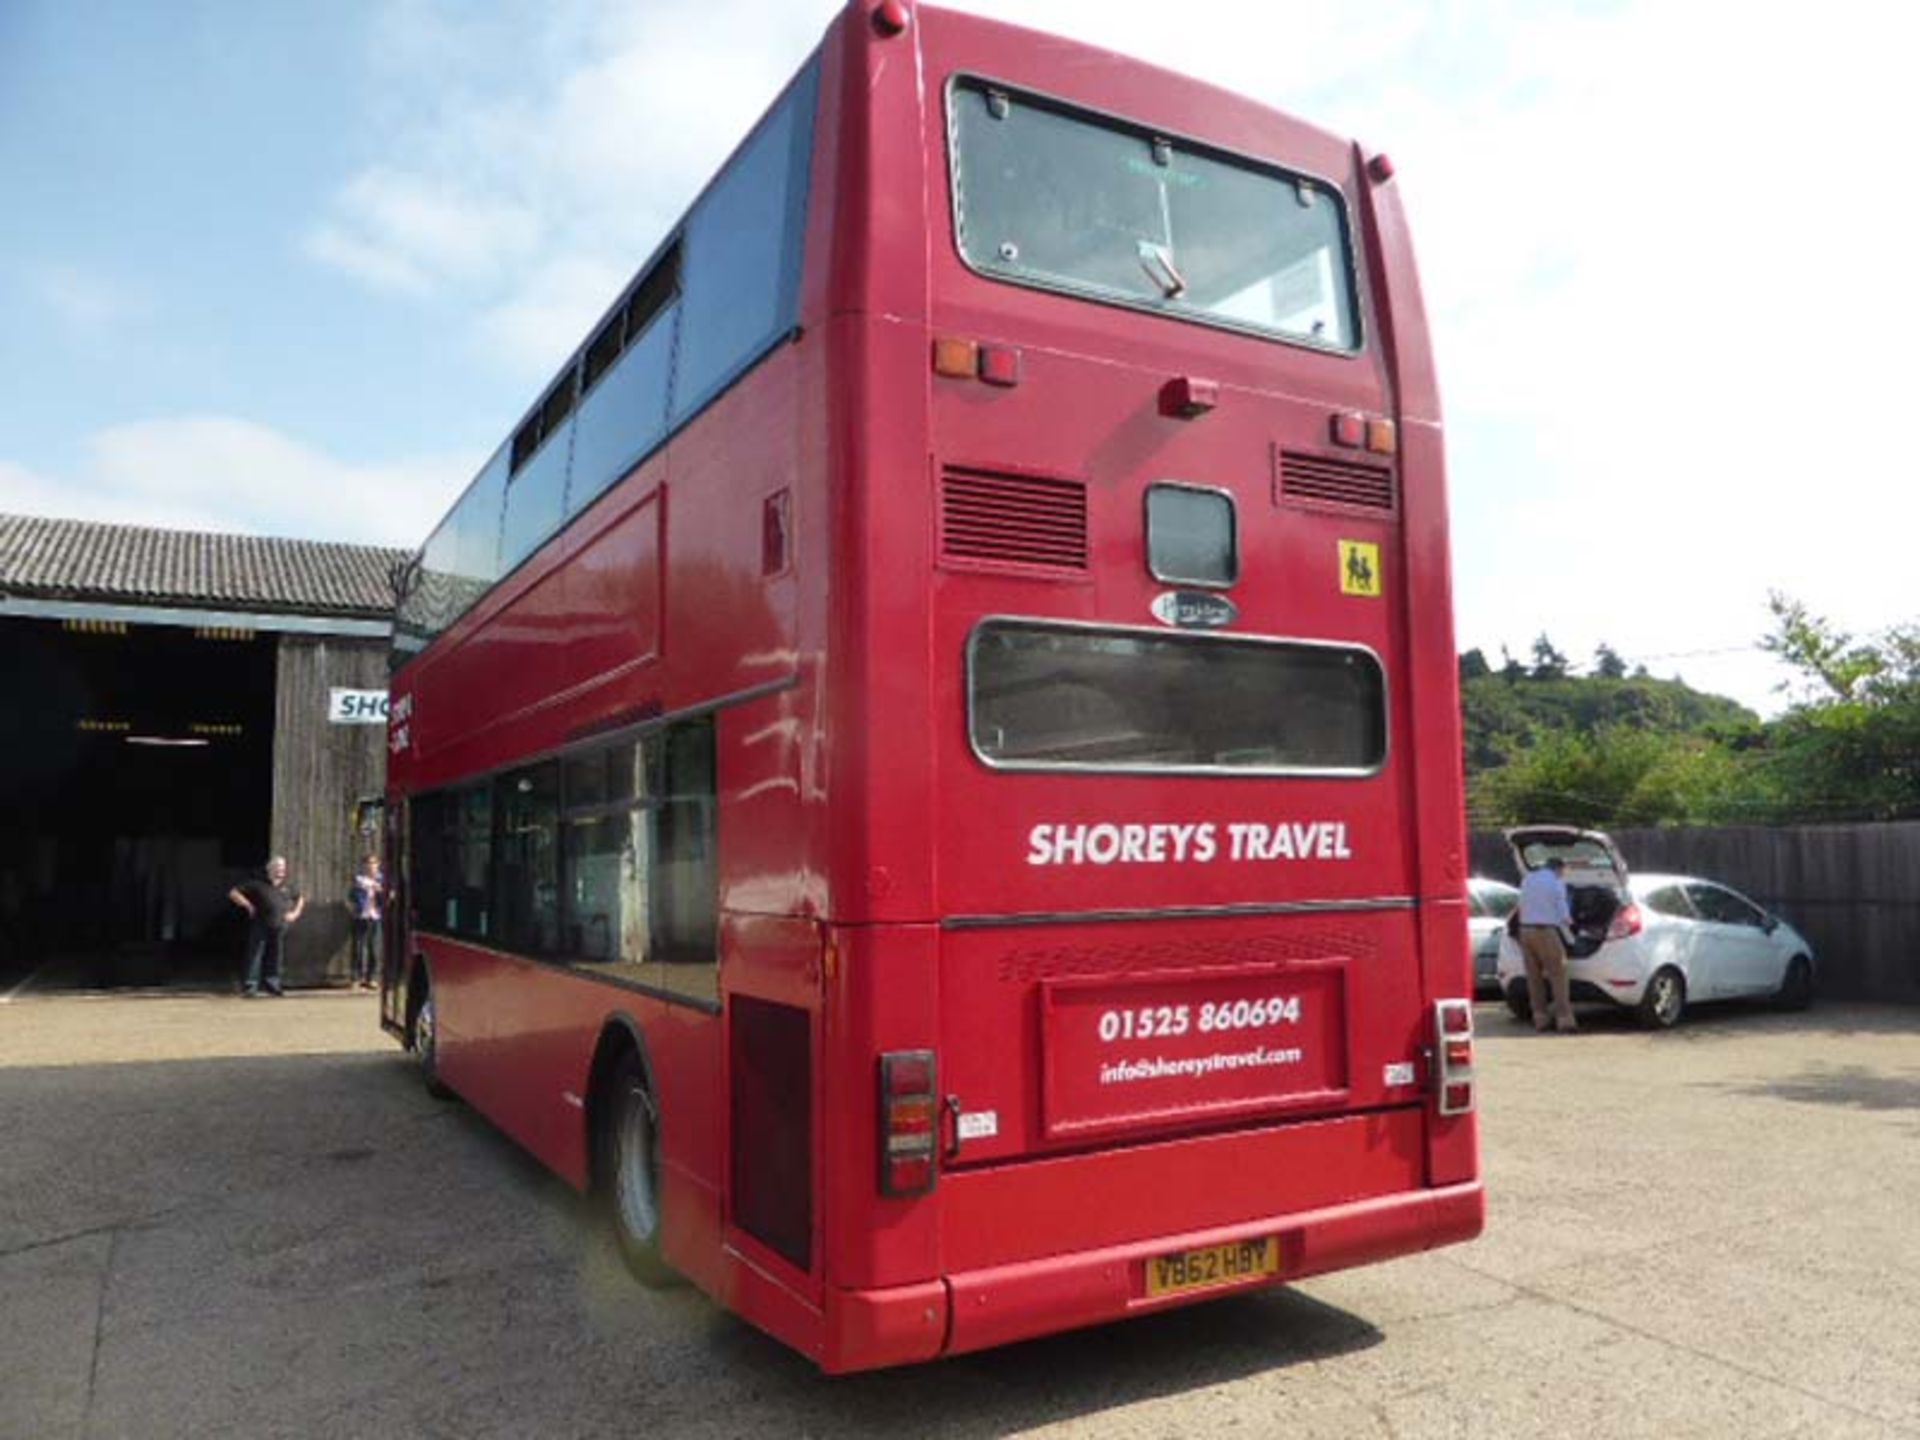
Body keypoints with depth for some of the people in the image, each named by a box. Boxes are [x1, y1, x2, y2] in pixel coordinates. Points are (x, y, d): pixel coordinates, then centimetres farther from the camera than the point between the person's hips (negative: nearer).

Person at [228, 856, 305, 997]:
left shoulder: (286, 887, 15)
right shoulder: (257, 883, 0)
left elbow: (300, 899, 32)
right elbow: (233, 893, 1)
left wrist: (295, 913, 17)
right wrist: (248, 905, -5)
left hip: (279, 928, 5)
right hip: (260, 926, -5)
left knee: (275, 957, 6)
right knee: (255, 955, -6)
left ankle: (272, 984, 16)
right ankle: (250, 985, -2)